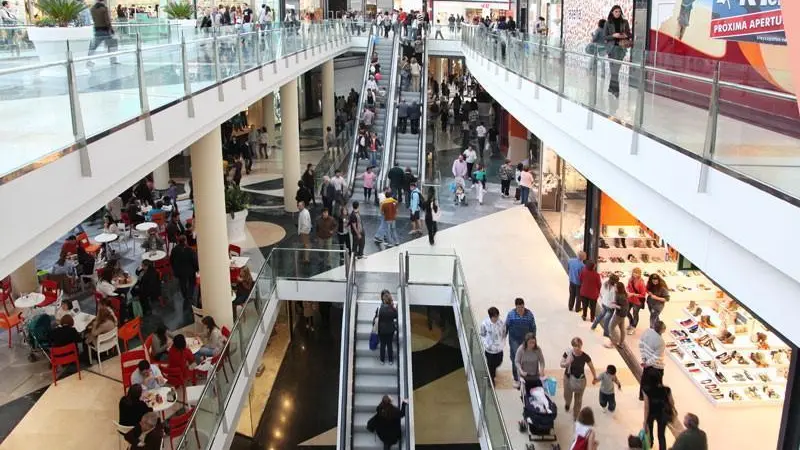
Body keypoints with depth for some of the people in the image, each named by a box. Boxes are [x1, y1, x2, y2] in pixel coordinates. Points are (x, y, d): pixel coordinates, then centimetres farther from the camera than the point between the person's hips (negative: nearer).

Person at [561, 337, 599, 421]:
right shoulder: (568, 353, -21)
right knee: (567, 396, 19)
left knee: (578, 399, 15)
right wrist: (567, 363, -32)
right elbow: (561, 364, -10)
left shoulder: (585, 356, -23)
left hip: (580, 380, -1)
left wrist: (595, 378, 6)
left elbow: (591, 367, -6)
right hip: (568, 378, 1)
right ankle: (567, 404, 57)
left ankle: (576, 416, 38)